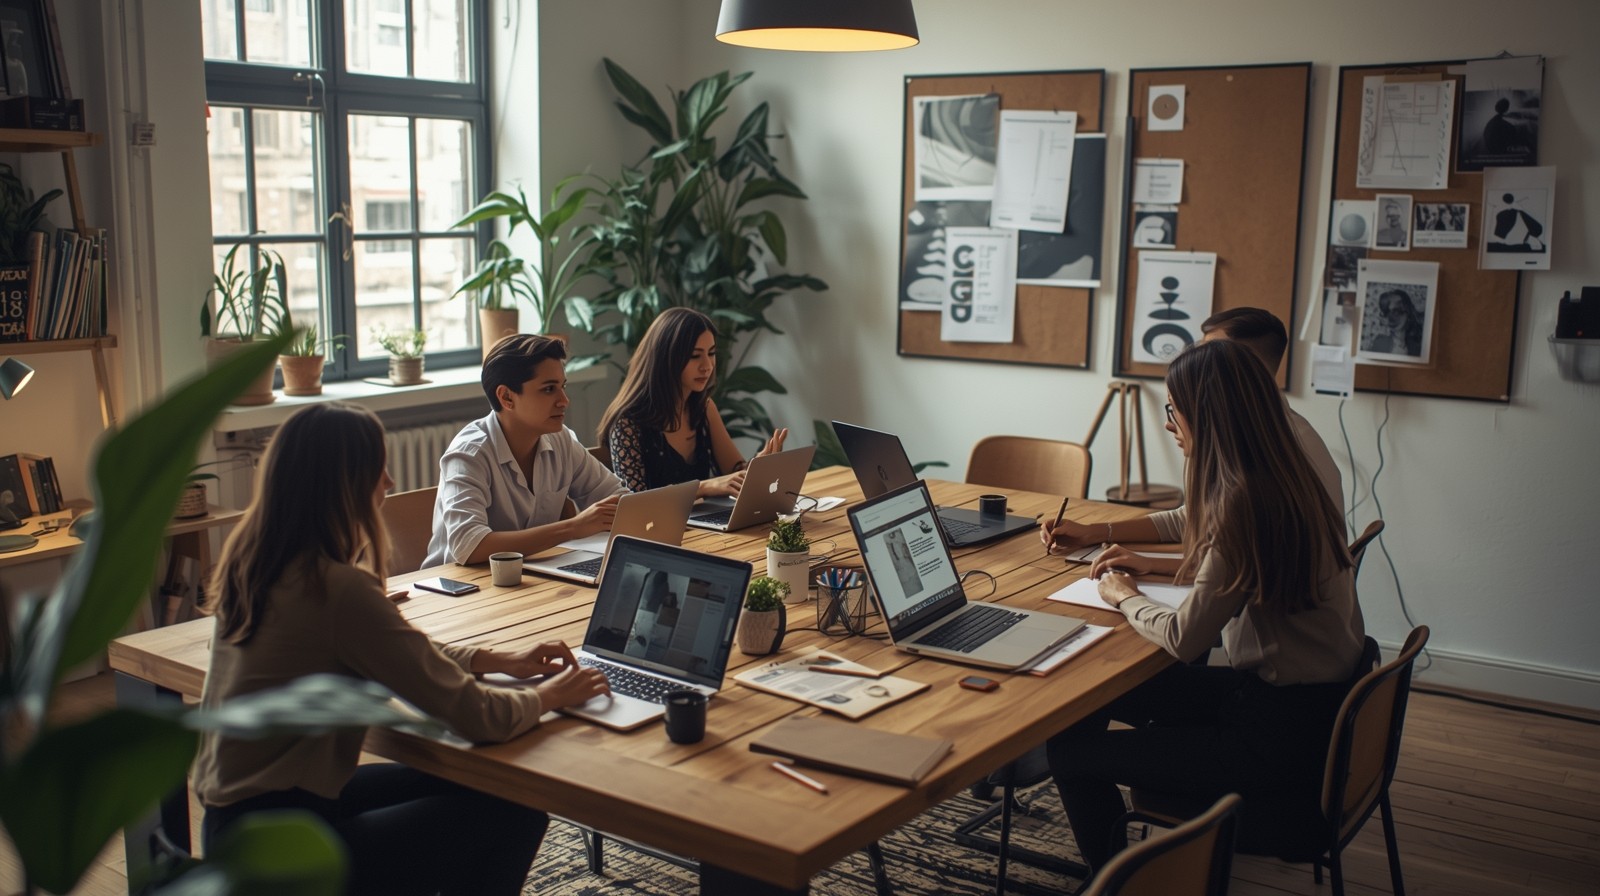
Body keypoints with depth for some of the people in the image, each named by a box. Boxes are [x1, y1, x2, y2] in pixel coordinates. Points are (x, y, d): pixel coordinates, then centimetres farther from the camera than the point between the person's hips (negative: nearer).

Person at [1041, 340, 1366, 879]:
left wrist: (1125, 598, -1)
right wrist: (1143, 567, 16)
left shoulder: (1245, 502, -25)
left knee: (1072, 750, -8)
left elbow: (1184, 639, -19)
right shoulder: (1279, 480, 3)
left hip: (1285, 732, -10)